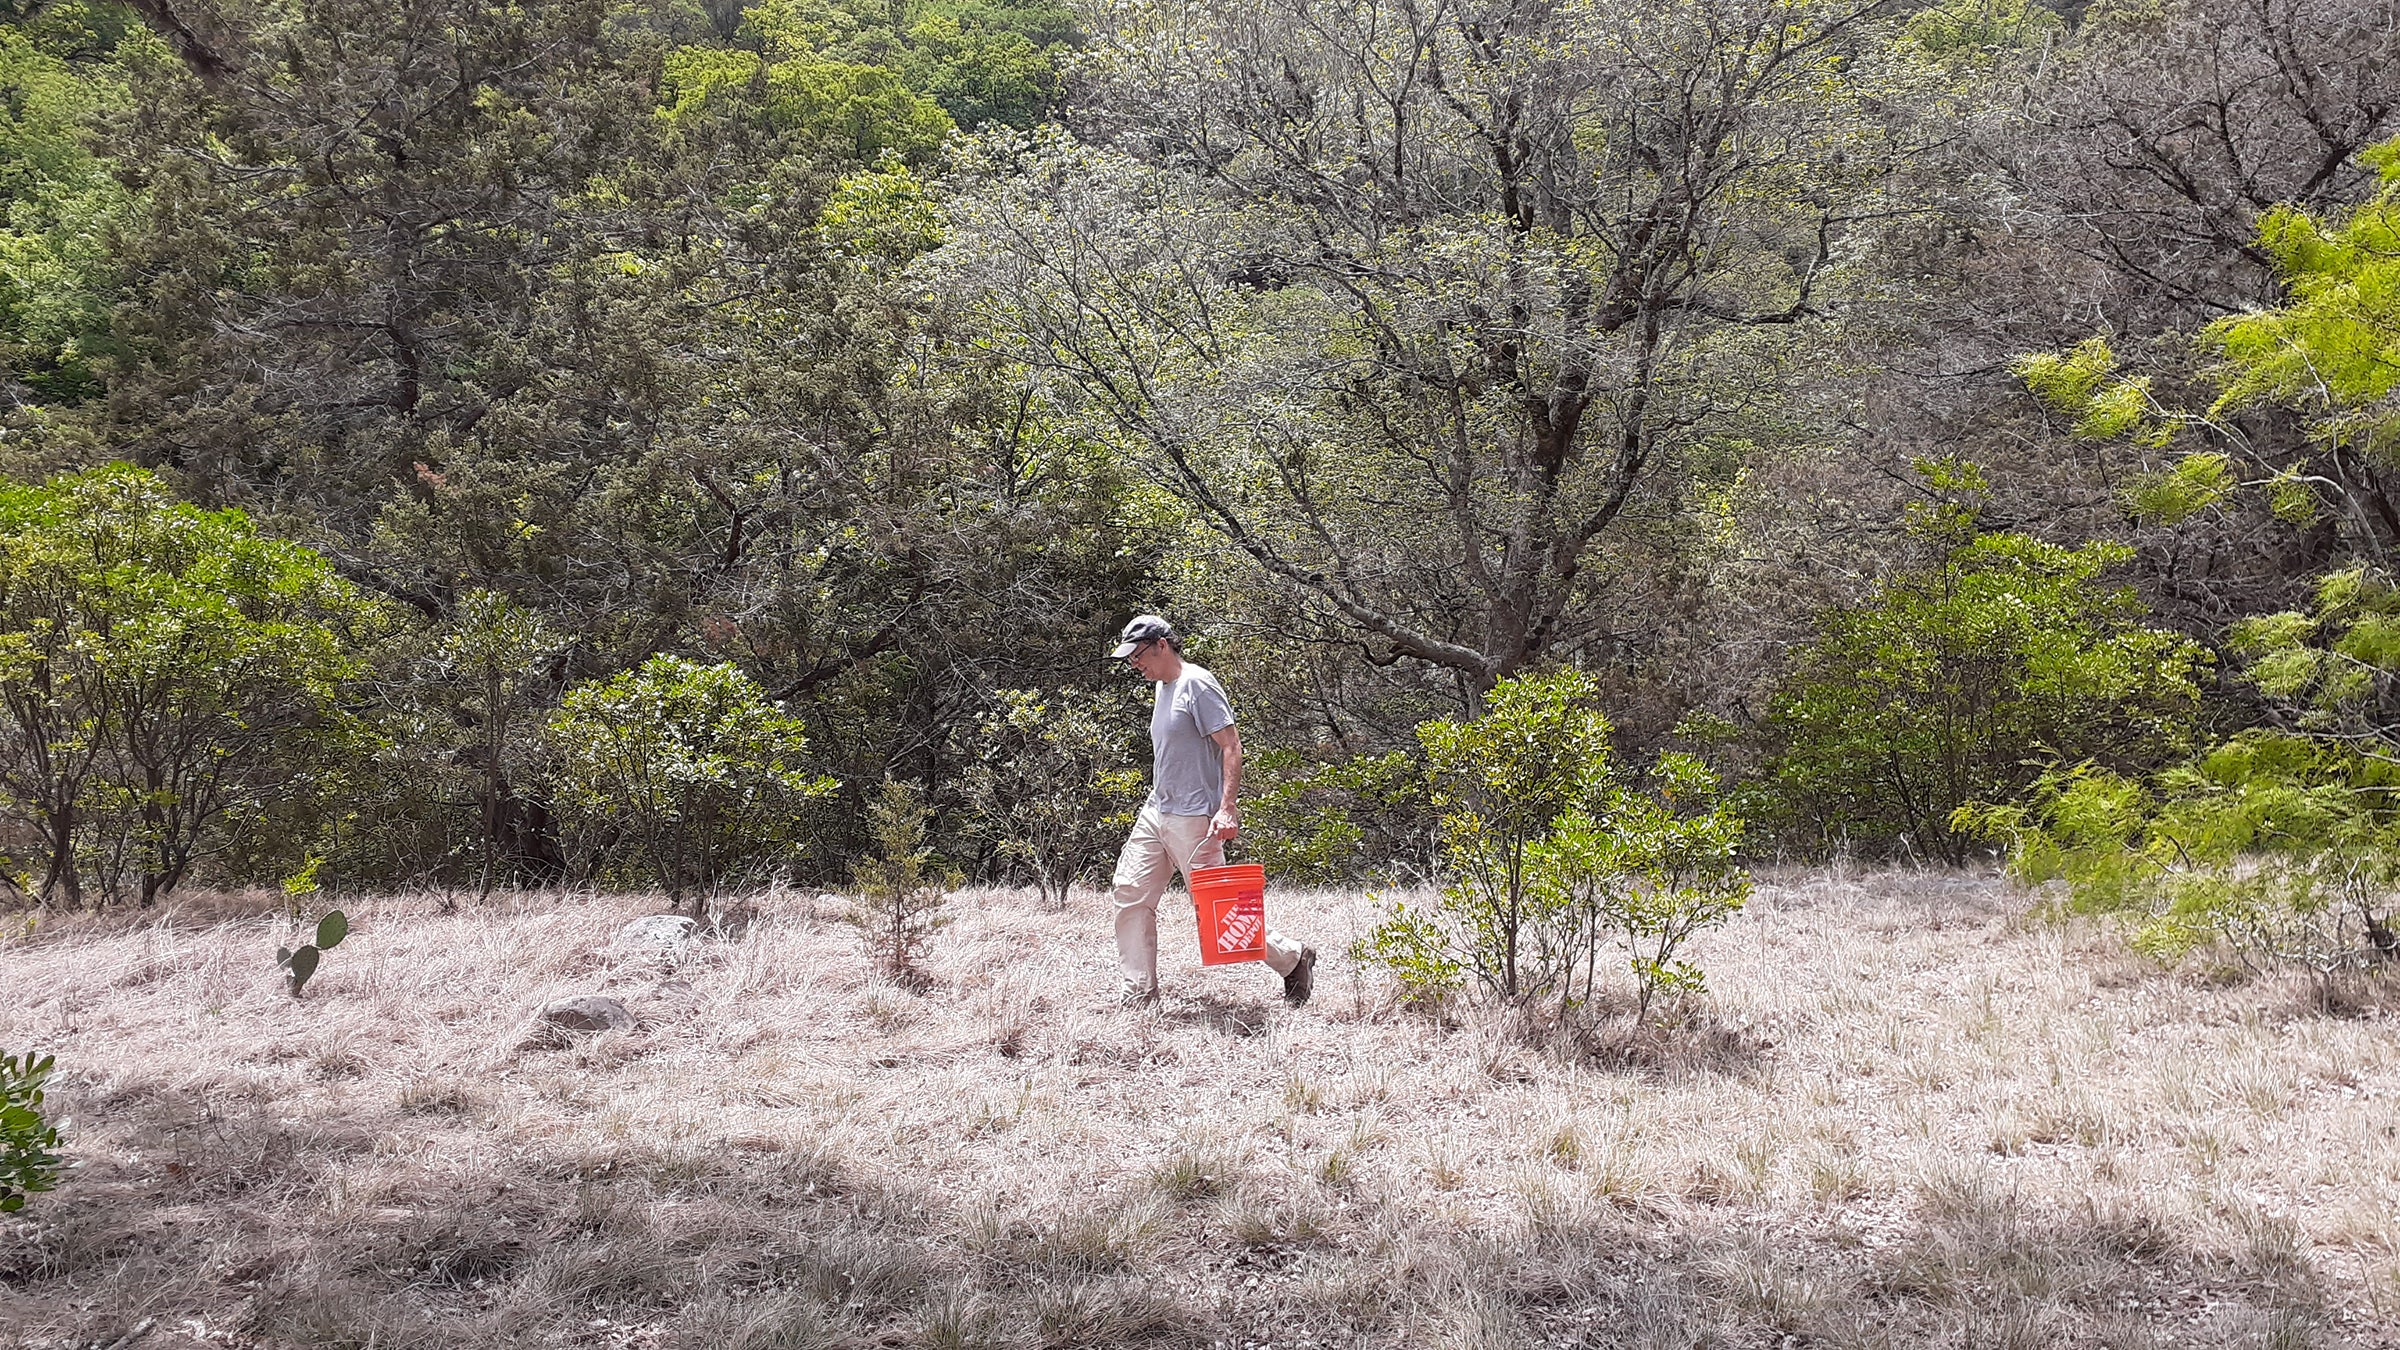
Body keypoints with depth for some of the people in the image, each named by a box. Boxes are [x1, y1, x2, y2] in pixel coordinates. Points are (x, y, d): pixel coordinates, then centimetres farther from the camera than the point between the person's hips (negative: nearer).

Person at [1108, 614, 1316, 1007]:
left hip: (1193, 819, -9)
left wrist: (1227, 808, -26)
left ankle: (1293, 959, 10)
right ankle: (1138, 992, 10)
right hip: (1155, 812, 9)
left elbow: (1232, 748, -18)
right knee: (1131, 895, 3)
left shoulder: (1197, 684, -13)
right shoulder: (1162, 688, 16)